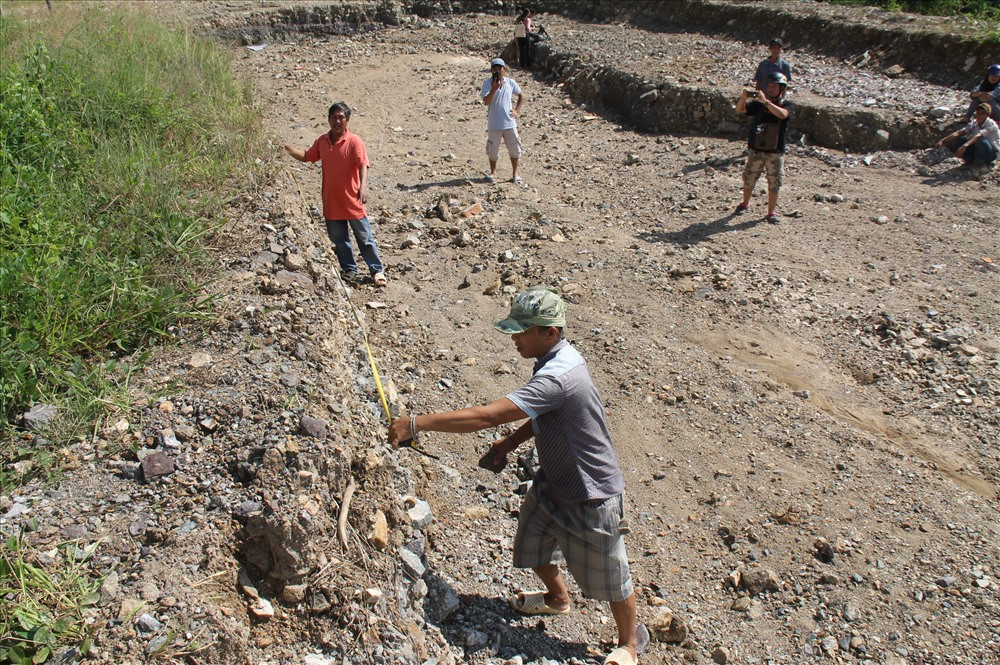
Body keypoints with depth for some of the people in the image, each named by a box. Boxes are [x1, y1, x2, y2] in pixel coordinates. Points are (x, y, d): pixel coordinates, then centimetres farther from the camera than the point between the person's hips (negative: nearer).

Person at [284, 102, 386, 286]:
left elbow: (363, 165, -23)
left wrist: (363, 186, -40)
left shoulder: (354, 141, -12)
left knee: (365, 238, 3)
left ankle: (377, 271, 14)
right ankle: (349, 270, 28)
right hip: (331, 202, 5)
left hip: (352, 201, -5)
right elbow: (307, 156, 17)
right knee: (339, 240, 14)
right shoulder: (322, 141, 4)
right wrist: (290, 150, -3)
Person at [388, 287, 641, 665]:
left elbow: (488, 416, -41)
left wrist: (417, 423, -37)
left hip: (591, 495, -9)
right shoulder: (555, 358, -4)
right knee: (531, 548, 24)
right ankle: (557, 598, 55)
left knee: (608, 576, 13)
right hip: (553, 481, 9)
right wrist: (509, 443, -2)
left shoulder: (557, 377, -37)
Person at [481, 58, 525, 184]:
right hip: (494, 124, -2)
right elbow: (486, 102, -16)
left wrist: (517, 110, 6)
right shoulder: (488, 83, -5)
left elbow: (521, 96, 17)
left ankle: (515, 173, 20)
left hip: (509, 123, 2)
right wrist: (494, 88, -26)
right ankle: (493, 173, 25)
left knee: (515, 149, 5)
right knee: (492, 150, 6)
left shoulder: (510, 82, 2)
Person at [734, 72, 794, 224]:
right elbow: (739, 110, -1)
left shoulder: (787, 105, -2)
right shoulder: (758, 104, 5)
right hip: (756, 150, 2)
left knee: (774, 184, 2)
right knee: (748, 179, 10)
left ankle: (771, 212, 12)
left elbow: (782, 114, -25)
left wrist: (765, 101, -30)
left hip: (775, 153, -2)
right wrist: (744, 97, -20)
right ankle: (745, 204, 32)